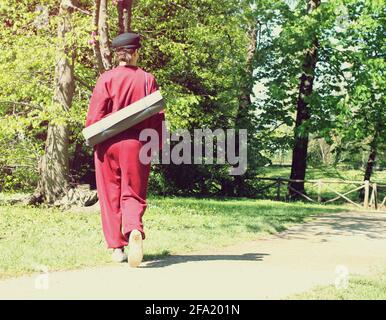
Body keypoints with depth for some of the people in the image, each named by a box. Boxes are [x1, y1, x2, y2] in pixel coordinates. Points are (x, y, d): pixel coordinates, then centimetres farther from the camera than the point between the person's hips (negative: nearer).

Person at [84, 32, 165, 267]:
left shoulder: (107, 78, -4)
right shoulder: (148, 79, 1)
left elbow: (95, 115, -8)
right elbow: (158, 116, 1)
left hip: (108, 145, 0)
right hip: (136, 144, 1)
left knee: (111, 197, 9)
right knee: (133, 194, 7)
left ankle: (117, 248, 11)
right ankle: (134, 230, -22)